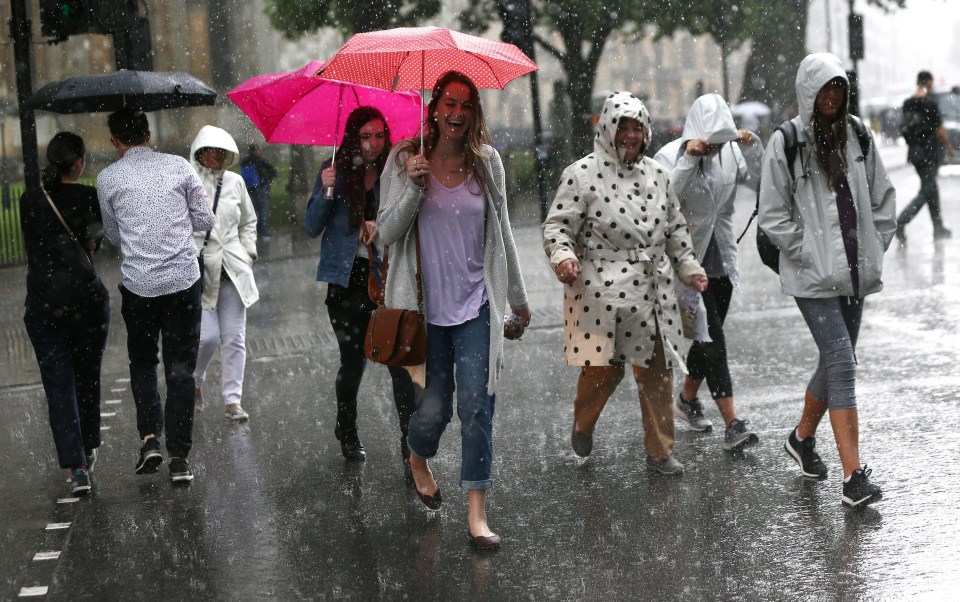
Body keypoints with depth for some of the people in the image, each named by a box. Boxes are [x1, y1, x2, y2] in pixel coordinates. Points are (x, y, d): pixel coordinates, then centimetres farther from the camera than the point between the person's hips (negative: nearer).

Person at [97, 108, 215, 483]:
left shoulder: (108, 178, 0)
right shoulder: (179, 167, 1)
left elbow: (113, 235, 12)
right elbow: (205, 221, 6)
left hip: (138, 284, 0)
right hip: (183, 280, 0)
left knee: (142, 362, 19)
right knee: (180, 368, 7)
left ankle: (150, 438, 2)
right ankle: (179, 458, 4)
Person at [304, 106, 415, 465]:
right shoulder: (335, 171, 3)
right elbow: (312, 229, 1)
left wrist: (383, 226, -13)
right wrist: (325, 192, -14)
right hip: (347, 279, 0)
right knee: (353, 360, 7)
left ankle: (410, 441, -12)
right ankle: (347, 434, 29)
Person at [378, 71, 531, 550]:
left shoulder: (487, 160, 4)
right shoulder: (406, 160, -1)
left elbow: (501, 233, 12)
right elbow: (388, 232, -5)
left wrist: (518, 298, 17)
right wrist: (415, 186, -19)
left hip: (476, 304, 1)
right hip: (426, 306, -1)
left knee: (476, 406, -6)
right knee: (434, 407, 3)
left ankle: (477, 512, -1)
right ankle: (418, 459, 38)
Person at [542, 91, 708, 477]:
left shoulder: (656, 174, 14)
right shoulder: (583, 174, -3)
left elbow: (675, 227, 25)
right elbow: (558, 225, -5)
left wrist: (688, 266, 18)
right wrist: (562, 256, -24)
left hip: (653, 290, 5)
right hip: (602, 289, -5)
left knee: (657, 369, 4)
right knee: (602, 367, -4)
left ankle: (659, 451, 15)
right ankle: (582, 425, 28)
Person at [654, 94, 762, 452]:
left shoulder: (730, 152, 1)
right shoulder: (671, 155, -13)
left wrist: (753, 148, -14)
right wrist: (689, 159, -31)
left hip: (721, 258, 6)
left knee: (708, 336, 16)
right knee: (713, 339, -11)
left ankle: (687, 399, 39)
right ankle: (732, 425, -13)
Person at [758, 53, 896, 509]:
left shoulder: (857, 137, 7)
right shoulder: (786, 143, -7)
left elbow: (883, 197, 16)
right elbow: (772, 216, -7)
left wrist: (873, 247, 8)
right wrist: (809, 253, -10)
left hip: (854, 274, 6)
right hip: (813, 278, -6)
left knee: (834, 363, 15)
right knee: (842, 365, -12)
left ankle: (802, 437, 39)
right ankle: (854, 476, -12)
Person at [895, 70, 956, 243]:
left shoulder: (907, 103, 3)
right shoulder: (930, 103, -15)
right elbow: (939, 131, -12)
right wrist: (950, 148, 2)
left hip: (914, 152, 7)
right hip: (930, 152, -7)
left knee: (931, 187, 19)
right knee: (925, 192, -4)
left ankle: (938, 228, 26)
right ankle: (900, 223, -19)